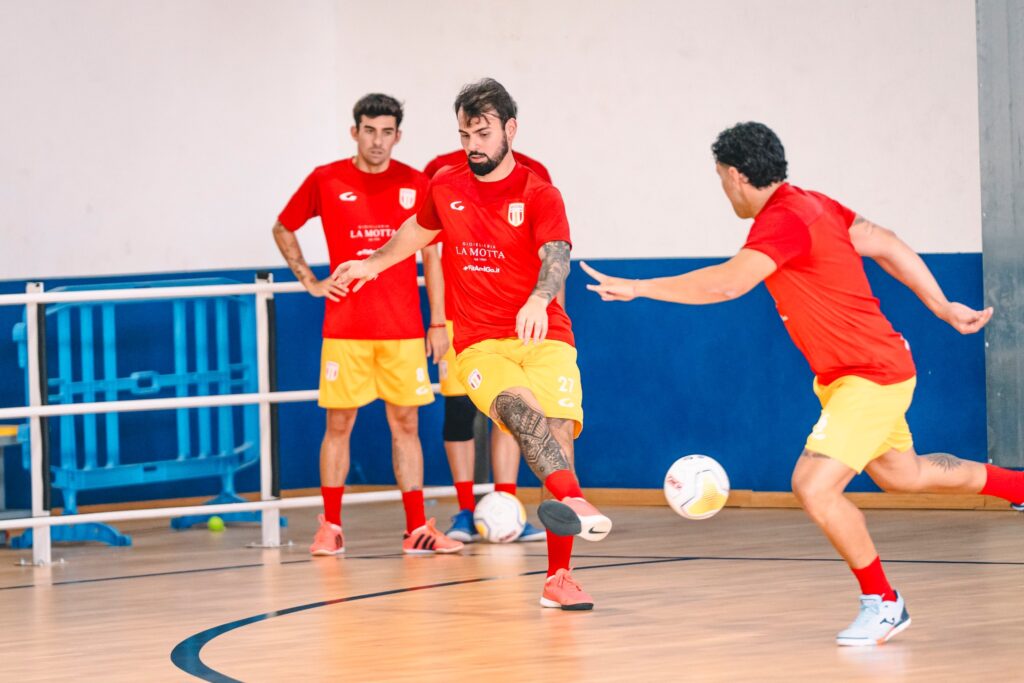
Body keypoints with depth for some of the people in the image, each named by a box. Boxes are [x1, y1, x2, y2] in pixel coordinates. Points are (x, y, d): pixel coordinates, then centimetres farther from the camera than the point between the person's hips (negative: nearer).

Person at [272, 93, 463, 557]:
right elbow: (283, 229, 15)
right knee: (338, 423, 1)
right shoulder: (326, 182, 1)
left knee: (405, 423, 3)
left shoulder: (414, 184, 4)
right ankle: (330, 527, 9)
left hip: (404, 330, 1)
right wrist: (309, 281, 5)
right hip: (345, 327, -1)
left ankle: (417, 528, 5)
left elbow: (430, 257, 10)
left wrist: (438, 322, 5)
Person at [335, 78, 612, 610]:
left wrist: (539, 299, -40)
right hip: (479, 344, 1)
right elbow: (420, 231, 34)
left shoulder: (539, 195, -1)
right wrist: (376, 263, 48)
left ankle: (559, 577, -10)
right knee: (517, 405, -32)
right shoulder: (444, 187, 11)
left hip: (544, 336, -1)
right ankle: (574, 502, -56)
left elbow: (556, 255, -19)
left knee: (559, 434, -18)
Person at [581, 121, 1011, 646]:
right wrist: (943, 308, 15)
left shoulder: (784, 221, -24)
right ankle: (1011, 484, 49)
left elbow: (725, 283, -36)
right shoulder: (811, 204, 5)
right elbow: (885, 245, 9)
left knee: (814, 486, -17)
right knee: (900, 475, 27)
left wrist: (637, 288, -35)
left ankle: (882, 603, -2)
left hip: (871, 376, -10)